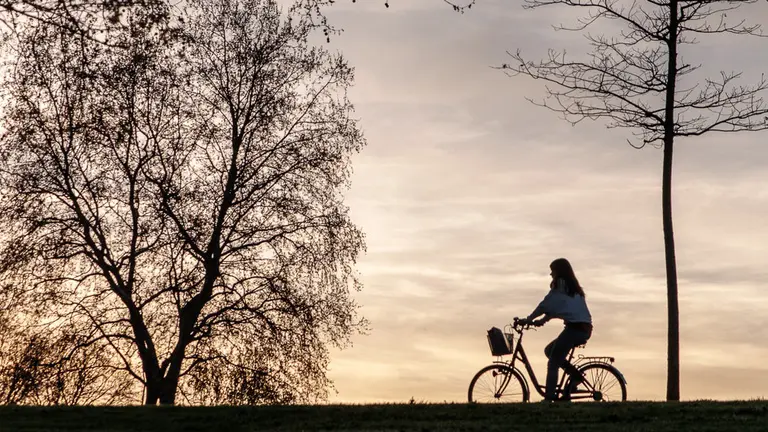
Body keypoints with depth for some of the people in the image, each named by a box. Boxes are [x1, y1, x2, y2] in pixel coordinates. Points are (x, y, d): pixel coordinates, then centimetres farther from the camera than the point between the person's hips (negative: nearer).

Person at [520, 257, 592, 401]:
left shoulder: (560, 284, -4)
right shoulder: (572, 286, 23)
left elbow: (546, 304, -6)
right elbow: (553, 306, 25)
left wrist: (529, 319, 2)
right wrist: (543, 320, 19)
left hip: (574, 328, -9)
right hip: (584, 329, 9)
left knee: (553, 363, -4)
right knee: (550, 350, 19)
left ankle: (549, 397, -8)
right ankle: (575, 374, 8)